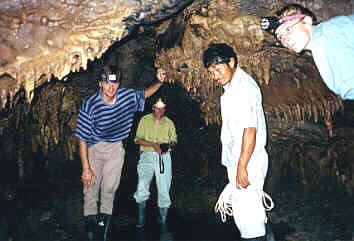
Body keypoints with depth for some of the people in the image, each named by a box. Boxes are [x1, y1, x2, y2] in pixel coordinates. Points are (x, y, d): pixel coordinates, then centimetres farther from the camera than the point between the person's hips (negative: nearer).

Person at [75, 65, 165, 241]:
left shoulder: (127, 95, -13)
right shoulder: (89, 104, -23)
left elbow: (144, 94, 11)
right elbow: (82, 139, -18)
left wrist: (159, 82, -8)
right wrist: (86, 168, -18)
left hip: (116, 148, 3)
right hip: (94, 148, -2)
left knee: (110, 188, 9)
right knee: (91, 188, 0)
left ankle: (105, 220, 26)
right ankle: (90, 224, 17)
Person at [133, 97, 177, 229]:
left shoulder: (169, 122, 12)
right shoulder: (145, 120, 5)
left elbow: (173, 139, 18)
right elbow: (138, 139, 1)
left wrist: (168, 145, -6)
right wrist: (153, 144, -14)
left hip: (164, 157, 2)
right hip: (147, 155, -2)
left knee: (164, 190, 1)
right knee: (142, 187, -17)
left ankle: (163, 222, 15)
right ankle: (141, 217, 7)